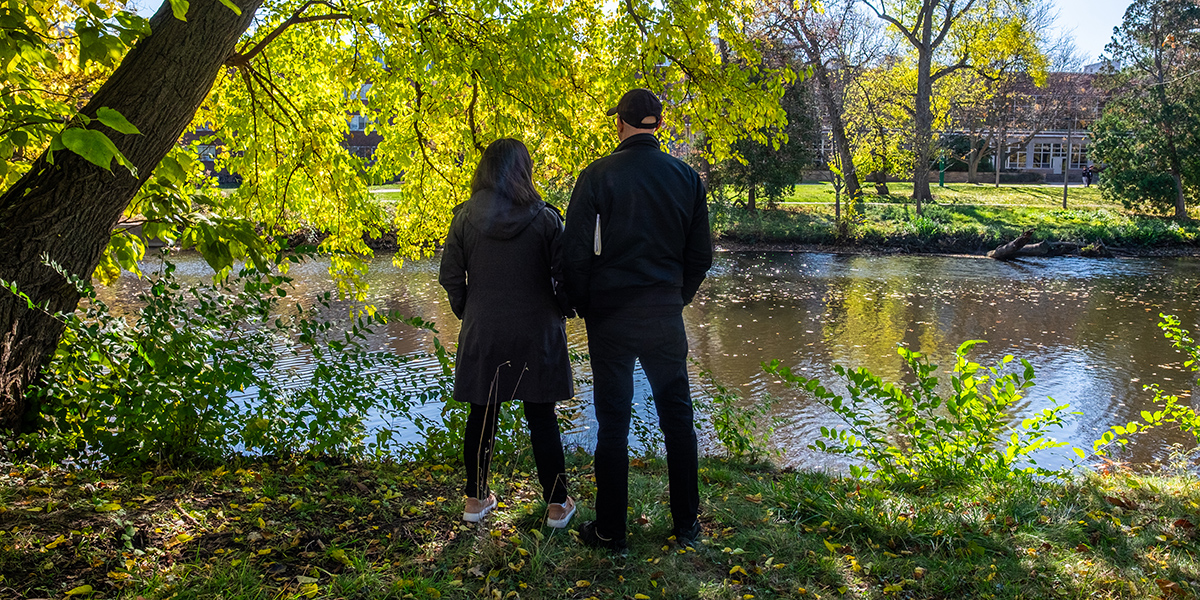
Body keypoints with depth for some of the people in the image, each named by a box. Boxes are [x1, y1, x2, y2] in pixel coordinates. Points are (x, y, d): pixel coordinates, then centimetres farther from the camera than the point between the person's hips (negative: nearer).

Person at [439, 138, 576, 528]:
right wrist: (559, 313, 11)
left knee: (482, 414, 14)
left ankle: (476, 499, 24)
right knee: (541, 416, 7)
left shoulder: (464, 218, -3)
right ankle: (557, 504, 16)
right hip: (536, 333, -1)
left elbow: (451, 277, 1)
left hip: (481, 335, 2)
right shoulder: (545, 219, -9)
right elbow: (564, 276, -6)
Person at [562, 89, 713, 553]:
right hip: (666, 317, 3)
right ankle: (686, 524, 20)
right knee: (677, 417, 12)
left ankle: (610, 530, 14)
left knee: (612, 422, 5)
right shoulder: (686, 177, 2)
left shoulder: (598, 175, -7)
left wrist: (586, 306, 6)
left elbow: (575, 253, -8)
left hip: (610, 317, -2)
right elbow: (700, 257, 6)